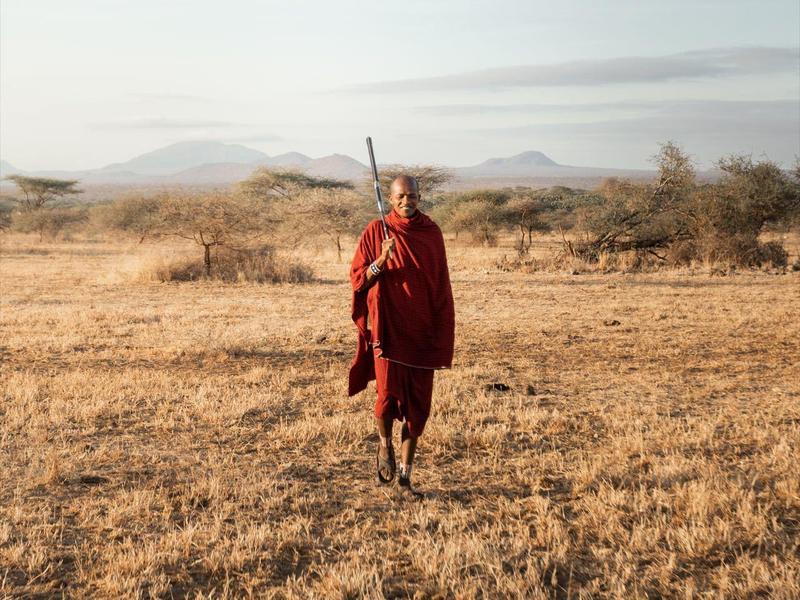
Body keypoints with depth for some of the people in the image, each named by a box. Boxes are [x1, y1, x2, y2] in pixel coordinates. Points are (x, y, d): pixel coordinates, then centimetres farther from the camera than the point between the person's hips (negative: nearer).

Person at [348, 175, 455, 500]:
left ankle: (405, 477, 16)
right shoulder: (376, 231, -2)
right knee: (388, 395, -16)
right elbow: (357, 277, -2)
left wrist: (443, 333, 6)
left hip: (421, 331, 3)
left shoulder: (431, 232, 5)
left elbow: (442, 286, 9)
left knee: (418, 406, 4)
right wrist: (381, 260, -21)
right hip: (387, 327, -3)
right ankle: (385, 444, 18)